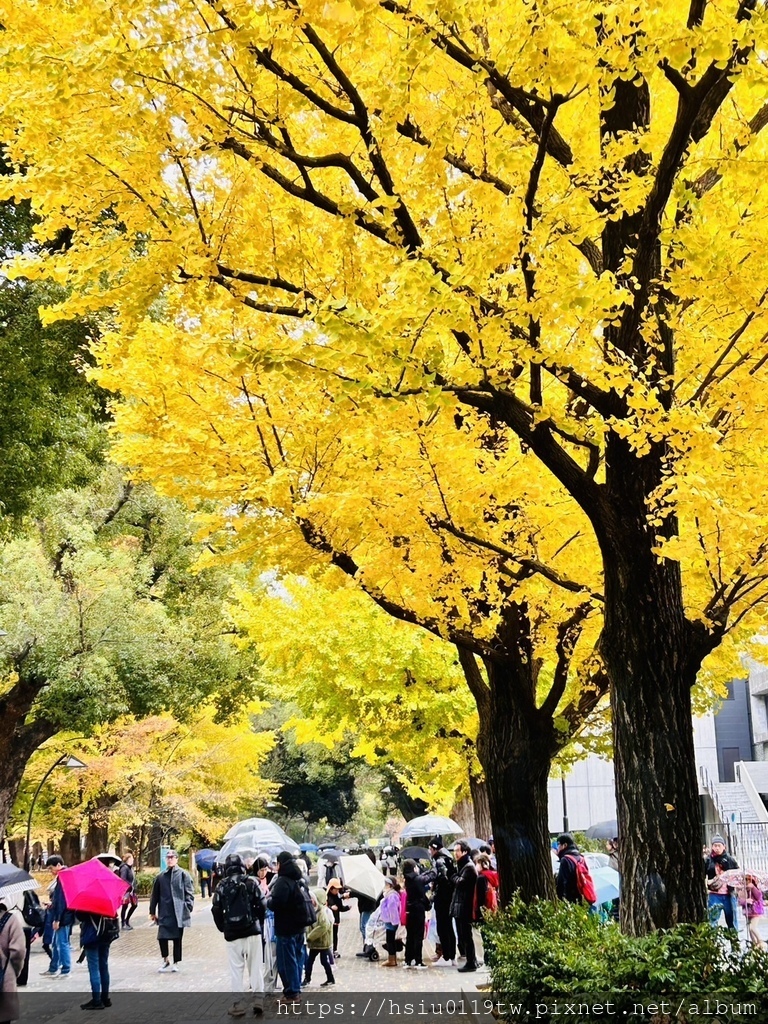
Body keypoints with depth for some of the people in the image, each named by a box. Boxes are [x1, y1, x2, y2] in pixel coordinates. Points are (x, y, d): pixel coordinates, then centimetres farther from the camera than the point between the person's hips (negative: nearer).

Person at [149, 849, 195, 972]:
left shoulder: (183, 874, -1)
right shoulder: (161, 876, 9)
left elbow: (189, 893, -3)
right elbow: (155, 894, 13)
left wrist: (188, 908, -12)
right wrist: (152, 911, 12)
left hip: (179, 912, -2)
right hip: (164, 913, 2)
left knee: (177, 938, 6)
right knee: (162, 937, -4)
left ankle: (176, 963, 20)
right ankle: (165, 961, 15)